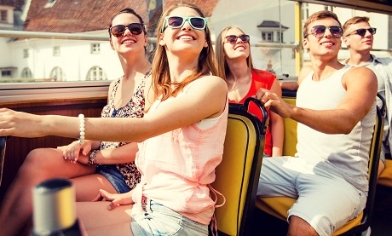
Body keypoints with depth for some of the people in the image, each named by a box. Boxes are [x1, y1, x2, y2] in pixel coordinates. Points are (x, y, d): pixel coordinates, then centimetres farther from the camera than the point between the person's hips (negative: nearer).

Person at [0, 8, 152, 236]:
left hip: (128, 175, -6)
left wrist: (93, 156, -11)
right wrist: (88, 143, -7)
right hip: (101, 163, 7)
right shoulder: (114, 86, 15)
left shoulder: (154, 79, -11)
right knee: (38, 158, -20)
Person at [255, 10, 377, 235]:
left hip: (342, 179, -5)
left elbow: (346, 120, -26)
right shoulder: (304, 76, 14)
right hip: (297, 166, 6)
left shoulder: (361, 75, -5)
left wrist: (291, 110, -42)